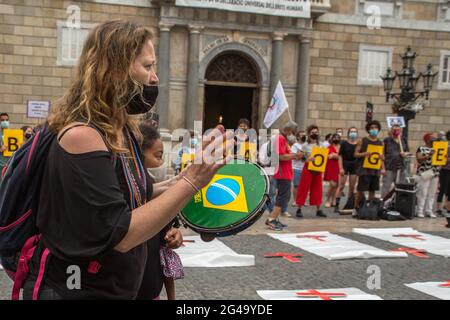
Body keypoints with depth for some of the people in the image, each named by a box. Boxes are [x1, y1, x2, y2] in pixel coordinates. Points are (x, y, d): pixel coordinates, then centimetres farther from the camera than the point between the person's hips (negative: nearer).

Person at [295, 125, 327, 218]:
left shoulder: (321, 145, 9)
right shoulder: (305, 145, -3)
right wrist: (306, 159, -25)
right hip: (308, 168, -4)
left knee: (317, 189, 7)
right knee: (303, 188, -2)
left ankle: (318, 210, 13)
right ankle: (299, 209, 3)